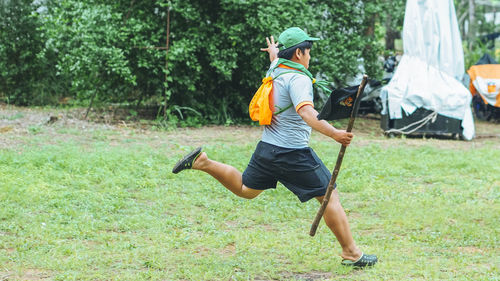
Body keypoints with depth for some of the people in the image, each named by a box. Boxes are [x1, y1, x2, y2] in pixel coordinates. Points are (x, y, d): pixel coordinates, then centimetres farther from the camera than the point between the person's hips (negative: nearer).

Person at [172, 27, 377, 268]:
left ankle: (203, 162, 13)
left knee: (245, 189, 27)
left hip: (267, 148, 8)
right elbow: (306, 114, -35)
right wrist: (333, 133, -45)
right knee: (329, 197, -1)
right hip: (294, 153, -8)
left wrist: (273, 51, 58)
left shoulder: (276, 69, 8)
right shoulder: (298, 79, -18)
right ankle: (351, 253, 0)